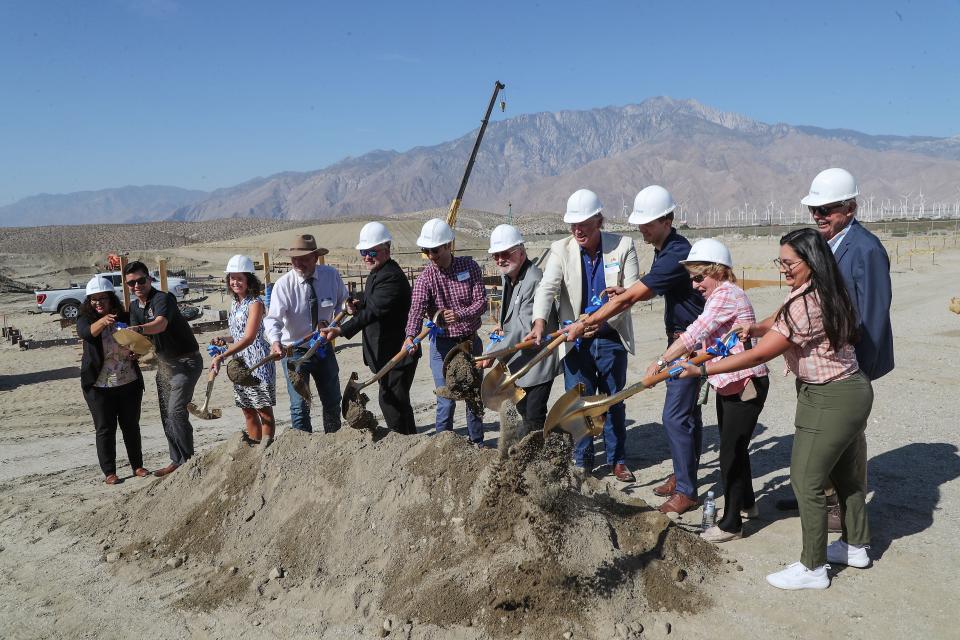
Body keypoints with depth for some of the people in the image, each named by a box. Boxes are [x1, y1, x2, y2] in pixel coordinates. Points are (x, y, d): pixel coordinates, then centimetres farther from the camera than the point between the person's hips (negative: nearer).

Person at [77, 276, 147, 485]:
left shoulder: (124, 317, 4)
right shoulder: (85, 319, -3)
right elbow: (86, 332, -26)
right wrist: (102, 321, -47)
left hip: (129, 383, 2)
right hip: (99, 386, -2)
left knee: (131, 426, 12)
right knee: (105, 429, 5)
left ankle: (137, 465, 25)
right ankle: (109, 472, 15)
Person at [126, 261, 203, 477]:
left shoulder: (163, 298, -18)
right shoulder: (134, 306, 8)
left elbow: (161, 323, -38)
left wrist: (139, 329, -57)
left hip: (186, 361, -9)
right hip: (164, 362, 9)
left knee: (176, 411, -17)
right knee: (166, 415, 10)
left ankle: (189, 460, -7)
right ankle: (176, 461, 21)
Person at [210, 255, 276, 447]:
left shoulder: (255, 303, -13)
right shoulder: (234, 303, 12)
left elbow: (249, 338, -23)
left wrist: (222, 356, -30)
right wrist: (224, 340, 2)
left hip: (257, 361, -8)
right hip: (239, 363, 8)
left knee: (263, 409, -1)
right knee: (248, 411, 14)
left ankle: (266, 448, 4)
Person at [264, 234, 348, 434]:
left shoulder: (331, 275, -9)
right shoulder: (283, 284, -19)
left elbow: (342, 300, 11)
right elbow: (273, 318, -30)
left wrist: (335, 322, -6)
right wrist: (275, 341, -50)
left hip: (324, 348, 4)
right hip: (295, 351, -4)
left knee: (333, 402, 15)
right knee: (300, 406, -8)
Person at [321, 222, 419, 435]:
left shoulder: (391, 277, -21)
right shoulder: (377, 273, 13)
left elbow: (373, 311, -30)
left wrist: (341, 330, -37)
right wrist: (359, 307, -1)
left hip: (397, 353, -11)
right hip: (387, 352, 11)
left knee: (391, 401, -7)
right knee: (397, 401, 19)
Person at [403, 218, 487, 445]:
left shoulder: (469, 266, -6)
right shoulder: (425, 278, -11)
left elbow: (481, 301, -12)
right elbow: (416, 309, -26)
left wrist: (459, 315, -31)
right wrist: (410, 336, -45)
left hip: (470, 341, 3)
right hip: (443, 344, -2)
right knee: (447, 400, -5)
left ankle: (477, 442, 33)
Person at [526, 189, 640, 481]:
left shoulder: (623, 246, -7)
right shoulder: (561, 250, -6)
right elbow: (547, 287, -18)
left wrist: (603, 319, -27)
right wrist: (540, 322, -36)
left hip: (612, 338, 0)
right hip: (576, 340, 0)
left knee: (614, 402, 13)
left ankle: (617, 460, 29)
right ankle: (582, 461, 20)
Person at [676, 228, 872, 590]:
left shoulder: (807, 305, -27)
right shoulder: (823, 294, 5)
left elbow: (759, 355, -26)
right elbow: (780, 321, 16)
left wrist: (702, 370, -23)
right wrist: (755, 329, -7)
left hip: (830, 400, -10)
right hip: (851, 389, 10)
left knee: (806, 480, -1)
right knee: (845, 473, 22)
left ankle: (813, 568, 11)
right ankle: (856, 546, 38)